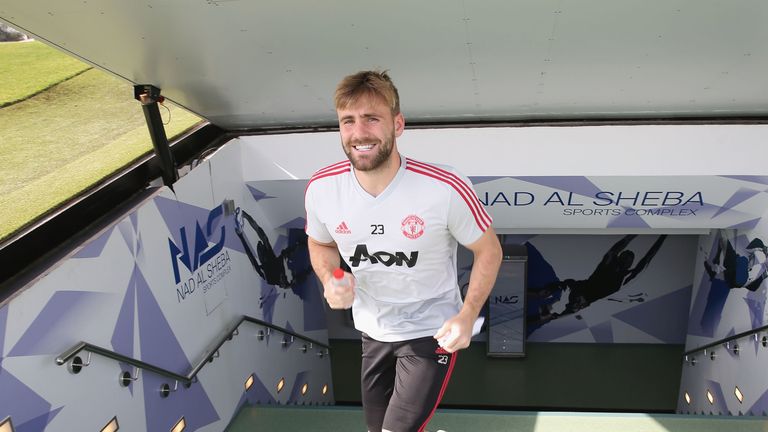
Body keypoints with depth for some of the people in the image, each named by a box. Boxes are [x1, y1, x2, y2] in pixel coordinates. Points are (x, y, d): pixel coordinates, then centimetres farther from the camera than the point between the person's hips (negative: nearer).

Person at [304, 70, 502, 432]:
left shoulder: (446, 189, -27)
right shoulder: (321, 189, -17)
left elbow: (488, 250, -11)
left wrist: (467, 317, -20)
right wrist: (330, 281, -16)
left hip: (431, 331, -4)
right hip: (371, 330, 5)